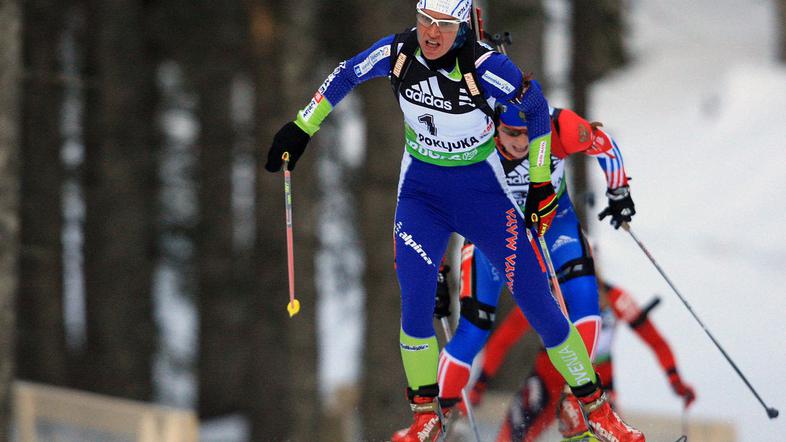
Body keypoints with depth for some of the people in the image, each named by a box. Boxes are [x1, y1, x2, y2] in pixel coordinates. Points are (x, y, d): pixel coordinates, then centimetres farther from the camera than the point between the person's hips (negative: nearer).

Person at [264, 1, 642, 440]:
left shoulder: (486, 67, -25)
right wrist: (301, 128, 10)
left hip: (481, 187, -2)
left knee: (537, 301, -3)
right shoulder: (397, 53, -15)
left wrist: (541, 183, -4)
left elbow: (536, 107, -8)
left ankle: (595, 405, 11)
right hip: (421, 191, 2)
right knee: (416, 304, -13)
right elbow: (346, 75, 5)